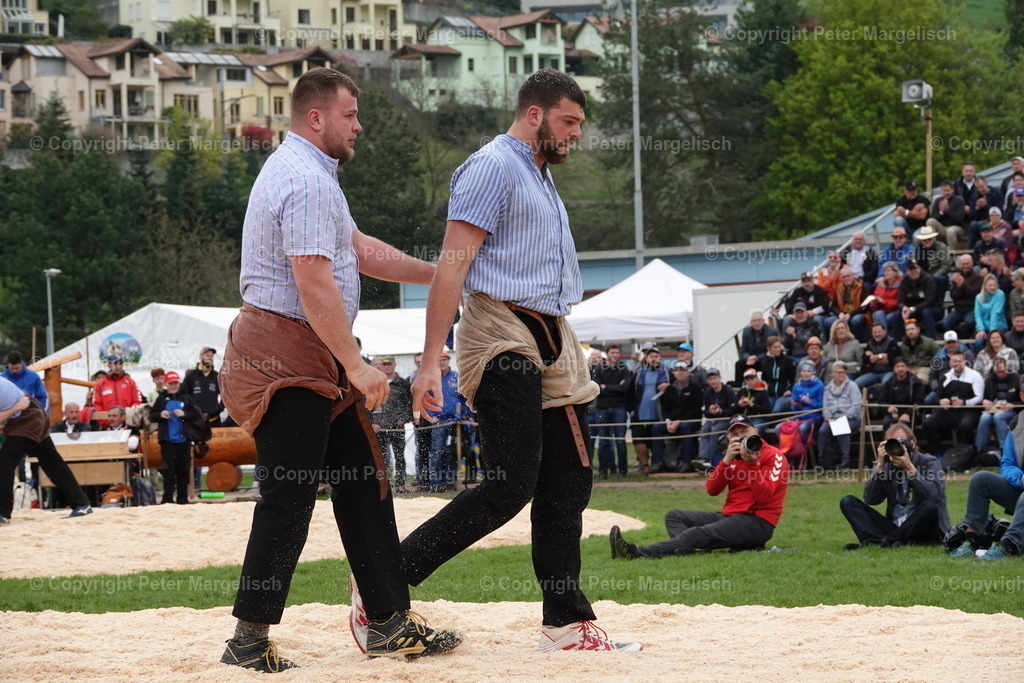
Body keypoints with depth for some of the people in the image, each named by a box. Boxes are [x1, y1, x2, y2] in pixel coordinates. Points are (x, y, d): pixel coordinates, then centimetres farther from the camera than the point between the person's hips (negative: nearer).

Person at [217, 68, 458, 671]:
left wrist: (440, 274, 21)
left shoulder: (307, 173, 19)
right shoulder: (307, 181, -17)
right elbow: (315, 286, -24)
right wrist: (357, 366, -23)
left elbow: (358, 248, 25)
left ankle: (390, 621, 12)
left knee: (362, 483, 10)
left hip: (314, 359, 11)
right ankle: (251, 640, -5)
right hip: (288, 354, -11)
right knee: (290, 497, -9)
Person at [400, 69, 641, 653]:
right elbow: (454, 263, -16)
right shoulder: (494, 167, -8)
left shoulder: (540, 175, 22)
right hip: (502, 336, -10)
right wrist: (432, 361, -23)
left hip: (549, 341, 10)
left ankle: (567, 625, 9)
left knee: (568, 484, 6)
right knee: (512, 485, -16)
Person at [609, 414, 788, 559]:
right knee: (674, 516, 1)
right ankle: (686, 553, -33)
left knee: (698, 534, -28)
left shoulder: (773, 456, -5)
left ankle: (639, 553, -41)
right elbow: (711, 490, 3)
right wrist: (727, 460, -10)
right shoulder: (733, 456, 18)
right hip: (730, 515, 9)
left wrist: (751, 462, -23)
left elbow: (764, 497, -19)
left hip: (758, 521, -9)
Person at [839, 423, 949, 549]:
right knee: (847, 502, -8)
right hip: (894, 527, 4)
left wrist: (909, 468, -23)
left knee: (930, 506, -36)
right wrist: (880, 466, -10)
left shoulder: (929, 463, -2)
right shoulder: (887, 466, 8)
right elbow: (870, 499, -3)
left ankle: (887, 542, -28)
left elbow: (934, 496, -20)